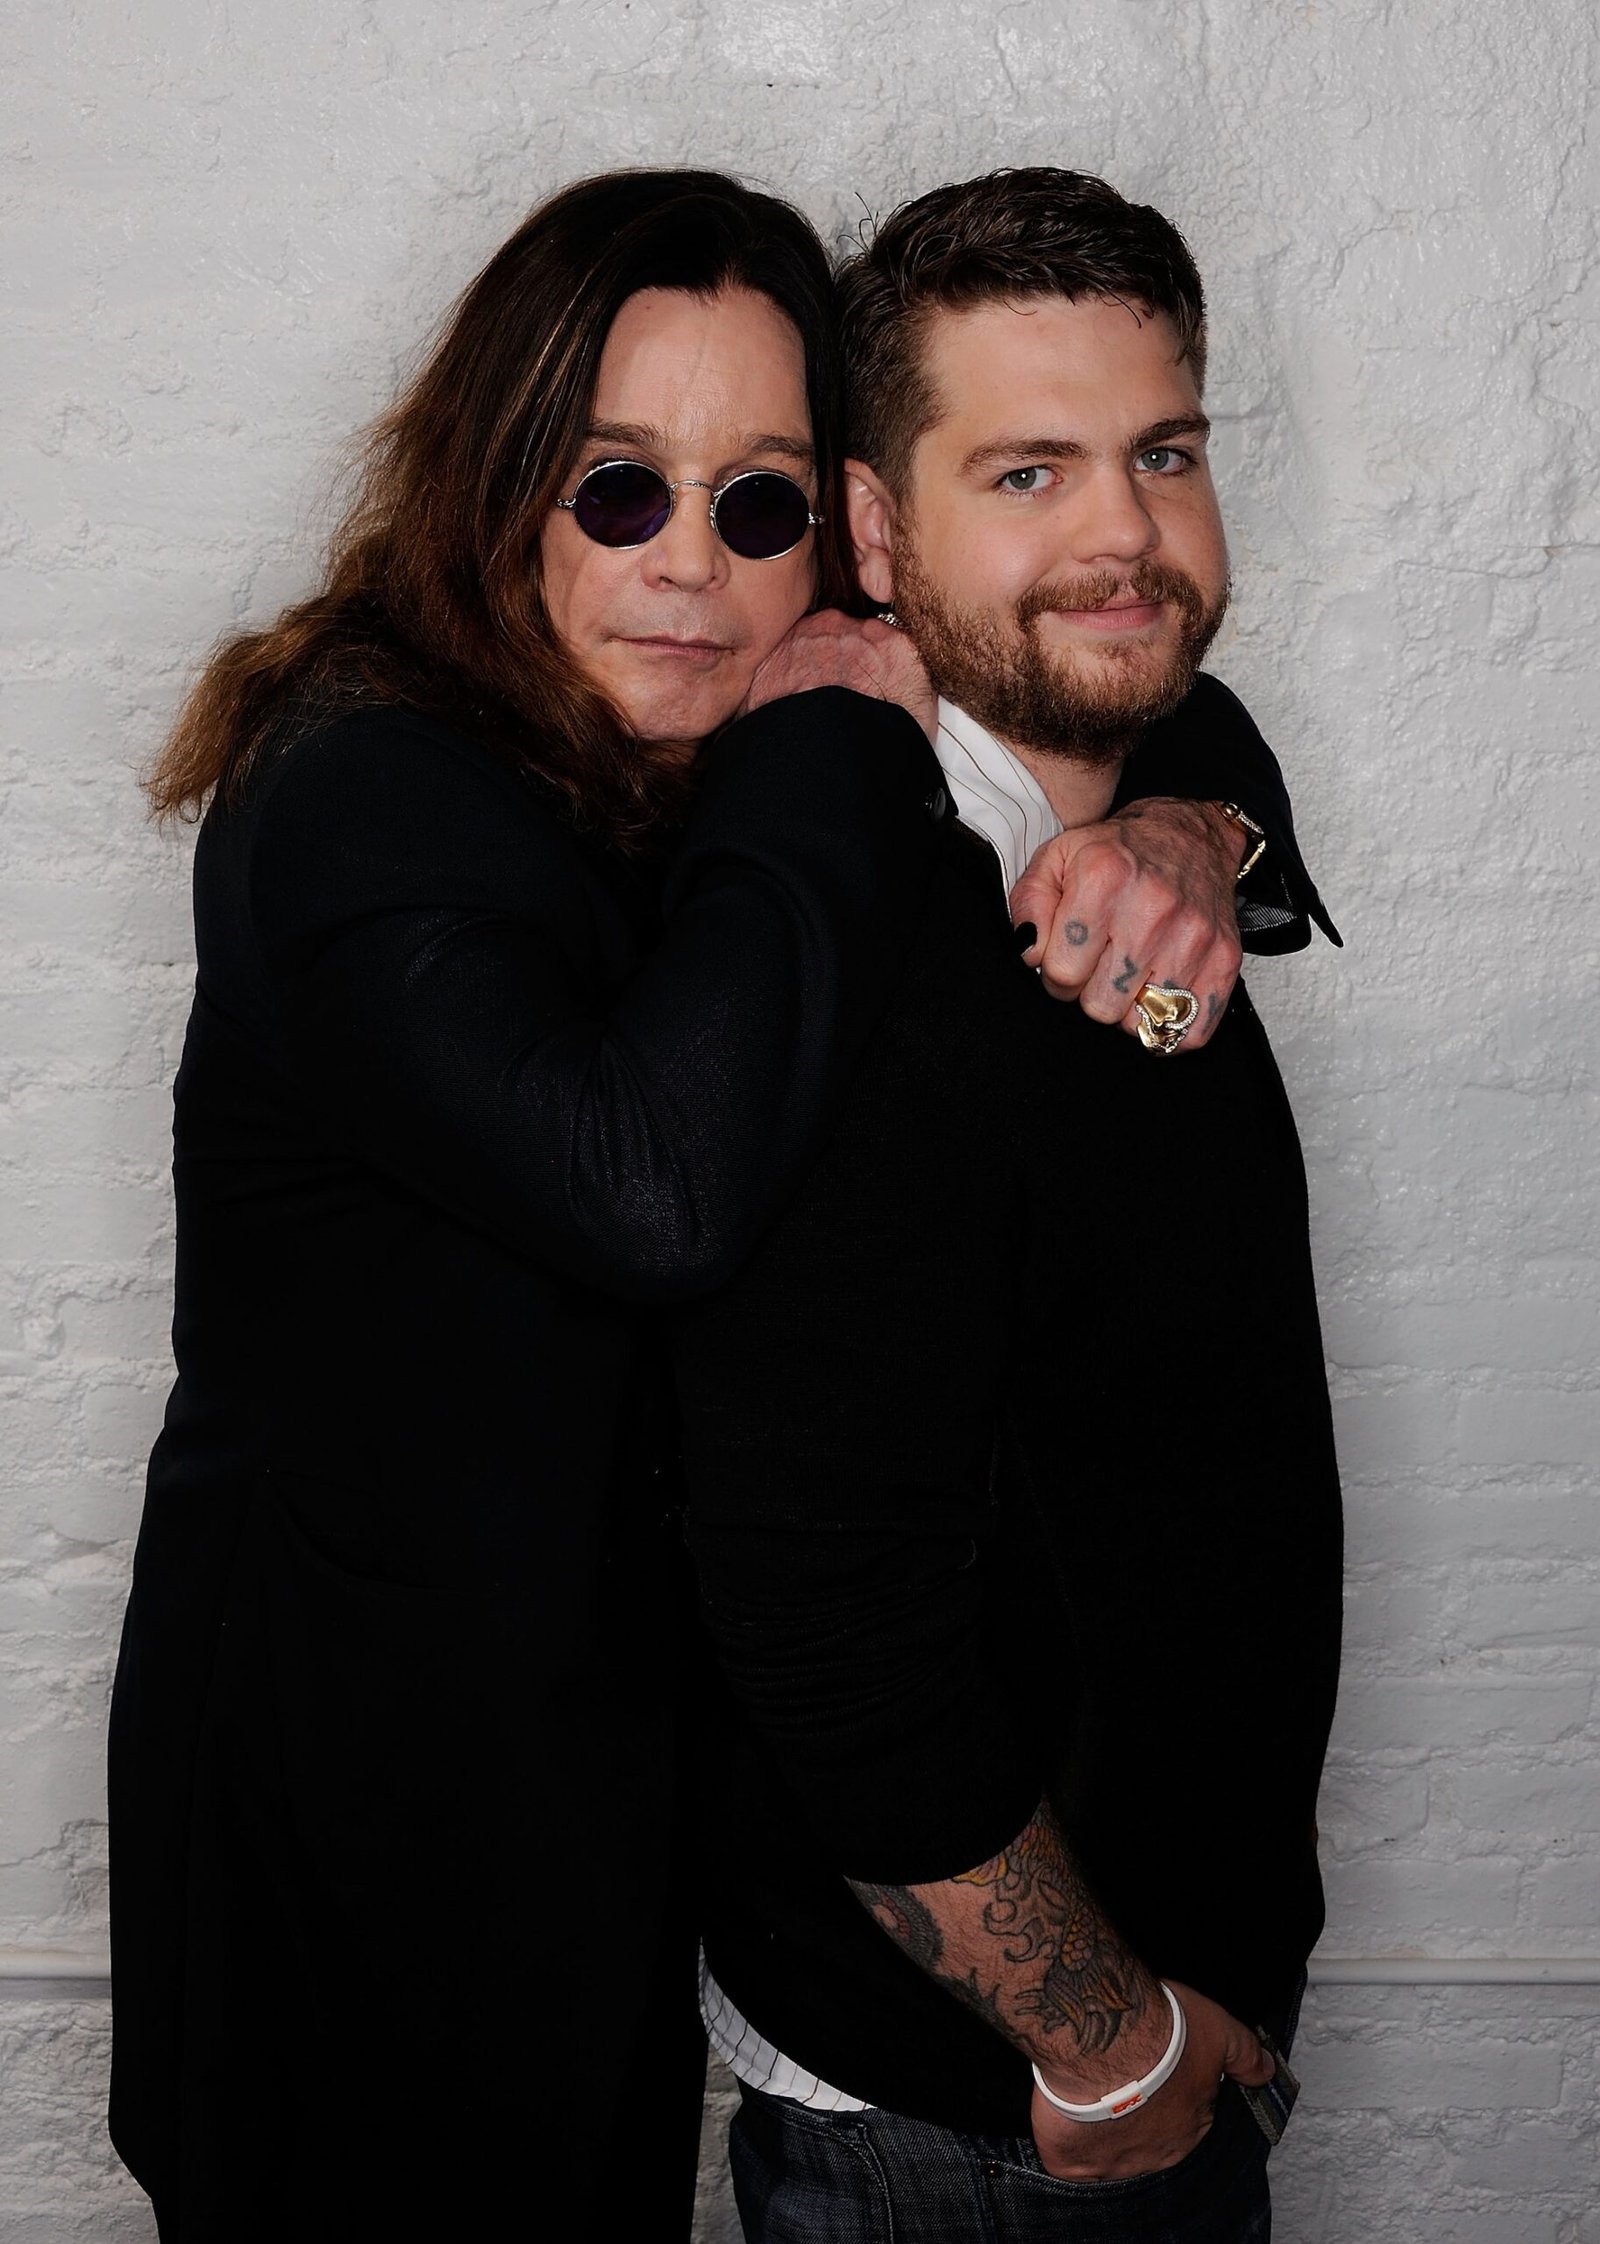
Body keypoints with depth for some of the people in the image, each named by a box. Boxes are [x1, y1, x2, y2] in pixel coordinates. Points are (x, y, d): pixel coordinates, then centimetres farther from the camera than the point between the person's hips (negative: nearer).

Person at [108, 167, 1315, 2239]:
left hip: (608, 1688, 7)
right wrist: (836, 767, -29)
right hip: (362, 1743, -6)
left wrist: (1173, 834, -20)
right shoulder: (368, 799, -25)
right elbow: (653, 1186, -41)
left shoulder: (760, 749, -1)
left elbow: (1172, 725, 4)